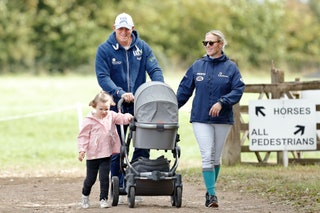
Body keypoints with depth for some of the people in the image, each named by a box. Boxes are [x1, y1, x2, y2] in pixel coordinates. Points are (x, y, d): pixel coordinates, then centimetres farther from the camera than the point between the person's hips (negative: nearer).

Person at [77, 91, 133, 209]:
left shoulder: (111, 116, 2)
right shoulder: (89, 121, -9)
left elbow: (120, 118, -10)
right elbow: (83, 136, -8)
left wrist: (127, 117, -33)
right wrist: (82, 150, -16)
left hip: (106, 154, 2)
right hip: (93, 155, -2)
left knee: (104, 177, -3)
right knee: (91, 178, 10)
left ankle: (103, 199, 6)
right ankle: (85, 195, 35)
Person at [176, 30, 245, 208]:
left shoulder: (230, 67, 1)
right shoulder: (197, 66, 6)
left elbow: (238, 90, -7)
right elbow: (184, 90, 11)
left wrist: (222, 102, -20)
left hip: (223, 119, 0)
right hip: (201, 118, 0)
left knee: (216, 158, 9)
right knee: (207, 156, -11)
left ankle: (210, 192, 21)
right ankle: (211, 194, -12)